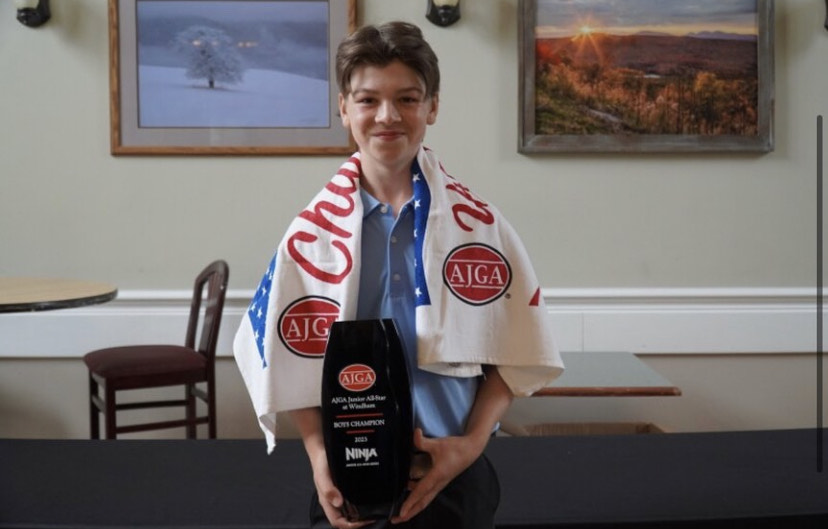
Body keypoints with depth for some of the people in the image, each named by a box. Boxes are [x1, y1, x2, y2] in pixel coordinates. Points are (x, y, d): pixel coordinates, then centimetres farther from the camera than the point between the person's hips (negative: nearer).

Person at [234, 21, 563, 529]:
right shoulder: (312, 233, -2)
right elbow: (290, 357, 1)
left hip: (453, 469, -1)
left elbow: (513, 354, 1)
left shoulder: (480, 225, -2)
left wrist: (473, 441, -10)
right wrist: (319, 454, -10)